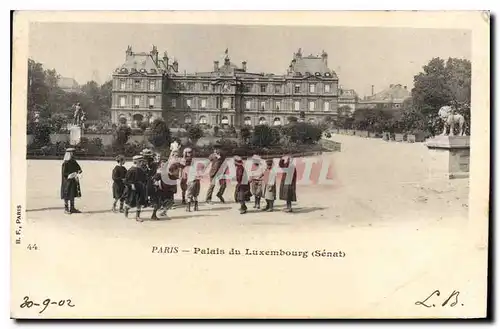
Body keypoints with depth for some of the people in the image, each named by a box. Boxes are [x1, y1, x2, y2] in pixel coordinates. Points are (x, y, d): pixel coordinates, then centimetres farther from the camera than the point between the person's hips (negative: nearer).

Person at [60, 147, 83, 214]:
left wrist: (79, 171, -11)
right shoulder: (65, 163, -14)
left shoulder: (73, 162, 8)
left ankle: (72, 208, 21)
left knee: (73, 194, 13)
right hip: (67, 181, -8)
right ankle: (66, 209, 9)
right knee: (67, 196, 0)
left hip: (73, 181, 8)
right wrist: (70, 175, -29)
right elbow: (64, 173, -16)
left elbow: (79, 168, 11)